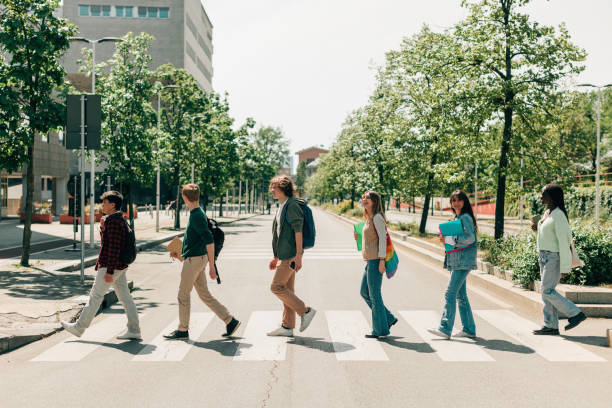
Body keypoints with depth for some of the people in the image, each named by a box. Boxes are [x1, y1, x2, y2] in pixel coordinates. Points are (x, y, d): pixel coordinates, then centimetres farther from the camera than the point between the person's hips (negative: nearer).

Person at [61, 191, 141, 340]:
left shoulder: (114, 222, -17)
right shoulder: (120, 220, 16)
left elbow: (114, 248, -22)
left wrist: (109, 271, -22)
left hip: (110, 265, -10)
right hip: (120, 266, 10)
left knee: (95, 296, 0)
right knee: (125, 297, 8)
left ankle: (79, 327, 11)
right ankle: (134, 330, 10)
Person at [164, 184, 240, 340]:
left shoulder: (197, 216, -17)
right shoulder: (196, 214, 13)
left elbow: (209, 241, -22)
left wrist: (212, 266, -21)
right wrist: (180, 253, 21)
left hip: (194, 260, -9)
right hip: (196, 258, 9)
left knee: (183, 294, 4)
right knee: (205, 295, 12)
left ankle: (182, 330, 16)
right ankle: (230, 321, 13)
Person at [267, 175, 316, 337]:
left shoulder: (292, 205, -11)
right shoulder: (281, 207, 19)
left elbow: (298, 231, -17)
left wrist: (298, 255, -23)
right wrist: (277, 257, 23)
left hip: (291, 255, -10)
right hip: (284, 255, 10)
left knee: (276, 286, -11)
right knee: (287, 289, 9)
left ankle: (305, 311, -2)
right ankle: (287, 327, 14)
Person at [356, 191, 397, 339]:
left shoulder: (377, 217, -10)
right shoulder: (369, 218, 17)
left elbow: (383, 238, -16)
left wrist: (381, 260, -20)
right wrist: (359, 237, 14)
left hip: (375, 260, -10)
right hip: (370, 261, 10)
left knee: (374, 295, -3)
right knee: (365, 292, 14)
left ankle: (380, 330, 6)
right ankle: (388, 318, 22)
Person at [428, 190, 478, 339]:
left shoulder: (465, 217, -8)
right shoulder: (456, 218, 19)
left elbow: (470, 237, -20)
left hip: (463, 261, -10)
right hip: (456, 261, 10)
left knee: (450, 292, -13)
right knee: (460, 295, 11)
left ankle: (445, 328, -13)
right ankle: (469, 329, 18)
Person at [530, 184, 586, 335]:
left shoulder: (559, 215, -16)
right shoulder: (547, 213, 12)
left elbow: (563, 240, -20)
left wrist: (565, 266, -22)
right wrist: (537, 228, 3)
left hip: (554, 257, -9)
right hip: (544, 256, 9)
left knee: (548, 291, -9)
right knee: (547, 291, 8)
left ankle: (575, 314, 3)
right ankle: (551, 326, 13)